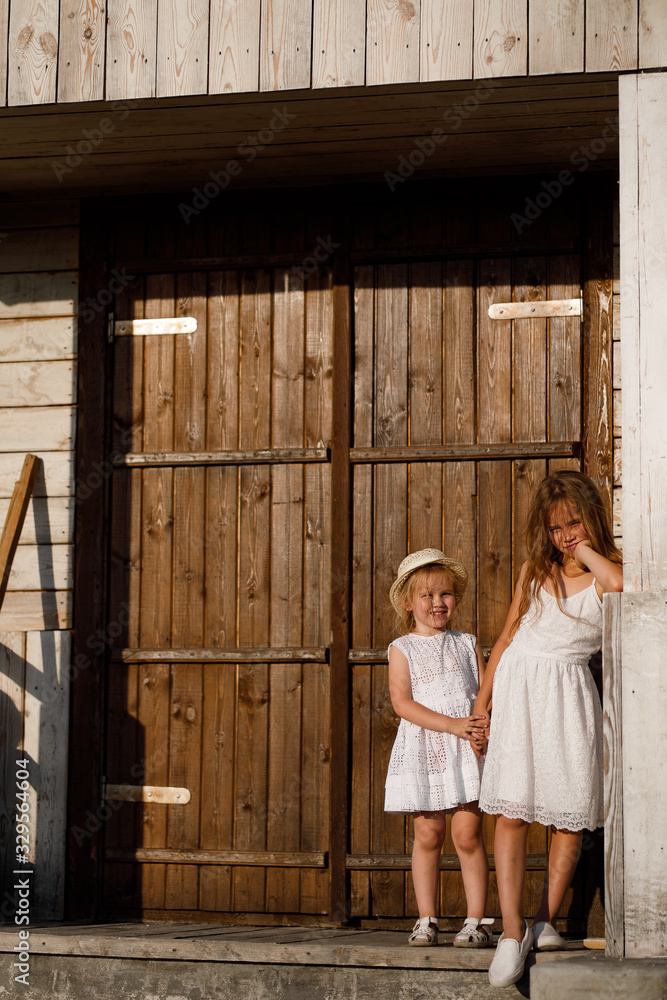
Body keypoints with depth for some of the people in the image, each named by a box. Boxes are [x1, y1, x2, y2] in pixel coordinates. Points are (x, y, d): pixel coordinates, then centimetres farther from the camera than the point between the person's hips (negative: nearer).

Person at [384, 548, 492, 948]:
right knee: (428, 833, 1)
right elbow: (403, 702, -7)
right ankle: (427, 919, 11)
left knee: (467, 833, -4)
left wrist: (483, 730, -14)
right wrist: (453, 725, -17)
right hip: (422, 751, -1)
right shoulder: (403, 649, 4)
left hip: (466, 751, 1)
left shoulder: (467, 644, 12)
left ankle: (477, 921, 1)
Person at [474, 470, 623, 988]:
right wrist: (483, 697, 18)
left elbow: (619, 582, -26)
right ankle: (513, 930, -12)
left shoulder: (605, 571, 0)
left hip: (570, 695, -1)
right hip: (519, 688, 2)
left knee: (572, 816, -1)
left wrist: (586, 549, -10)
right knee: (511, 809, -9)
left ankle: (547, 921, 12)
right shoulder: (535, 570, 11)